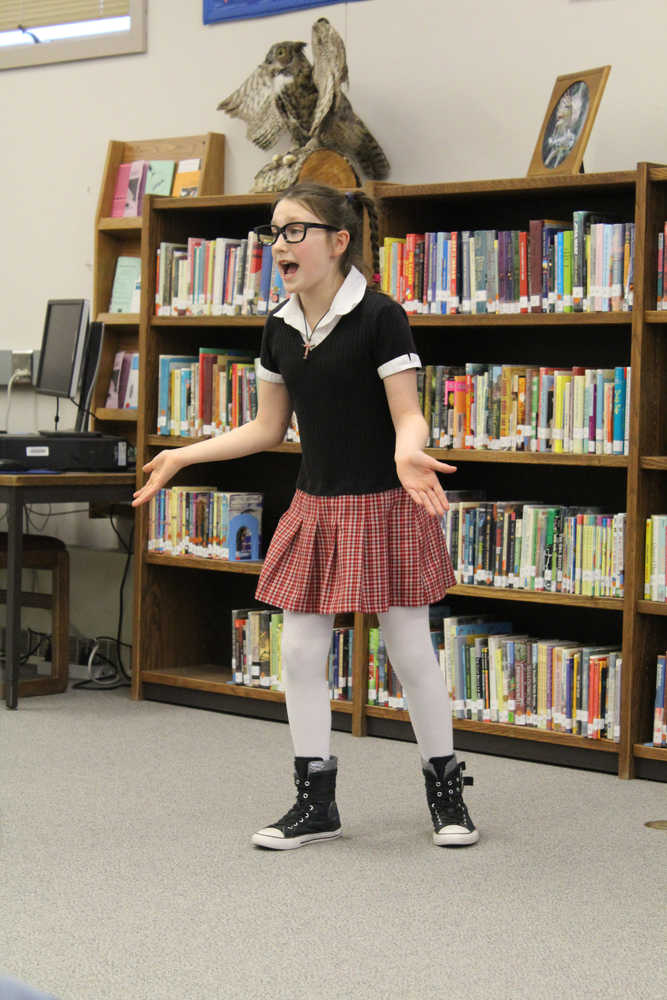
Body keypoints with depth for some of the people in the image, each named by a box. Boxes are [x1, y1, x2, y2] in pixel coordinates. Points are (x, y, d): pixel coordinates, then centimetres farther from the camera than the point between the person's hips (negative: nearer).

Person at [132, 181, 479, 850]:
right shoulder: (280, 329, 5)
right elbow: (268, 428, 13)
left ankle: (446, 789, 20)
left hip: (382, 507, -6)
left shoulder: (379, 317, -14)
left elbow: (408, 416, -15)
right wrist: (182, 457, 10)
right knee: (300, 652, 5)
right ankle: (316, 802, 17)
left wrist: (406, 453, -37)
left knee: (411, 653, 2)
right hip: (316, 509, 6)